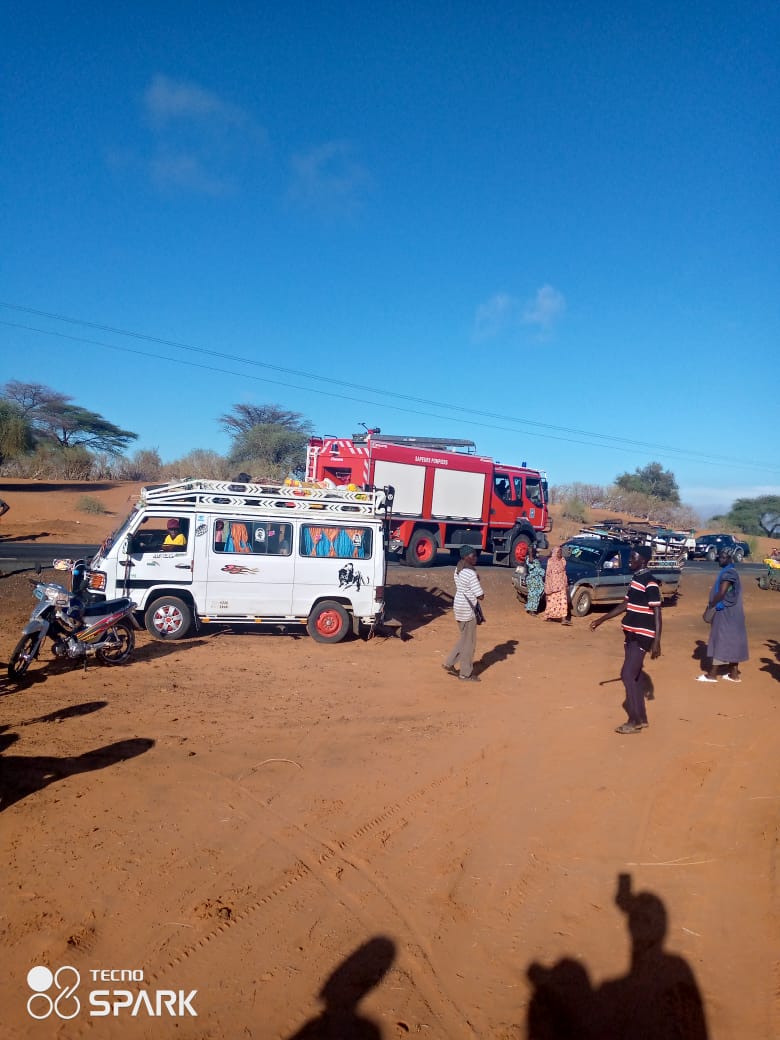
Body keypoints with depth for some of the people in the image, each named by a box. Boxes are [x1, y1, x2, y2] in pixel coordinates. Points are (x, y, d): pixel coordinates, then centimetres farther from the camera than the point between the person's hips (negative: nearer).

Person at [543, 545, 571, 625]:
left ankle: (563, 619, -8)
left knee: (563, 600, -4)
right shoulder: (551, 561, -10)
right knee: (552, 601, 5)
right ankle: (548, 617, 23)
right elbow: (548, 573, -10)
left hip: (561, 584, 5)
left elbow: (564, 573, 14)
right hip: (553, 584, -5)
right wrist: (547, 587, -13)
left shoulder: (562, 561, 6)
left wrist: (566, 584, 14)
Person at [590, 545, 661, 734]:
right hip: (632, 634, 9)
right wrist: (601, 620, 21)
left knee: (628, 675, -9)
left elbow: (657, 613, -18)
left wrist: (657, 642, -22)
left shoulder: (650, 583, -16)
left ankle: (635, 721, 1)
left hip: (642, 636, -9)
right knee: (635, 676, 13)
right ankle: (641, 718, 23)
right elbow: (625, 605, 20)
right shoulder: (635, 579, 12)